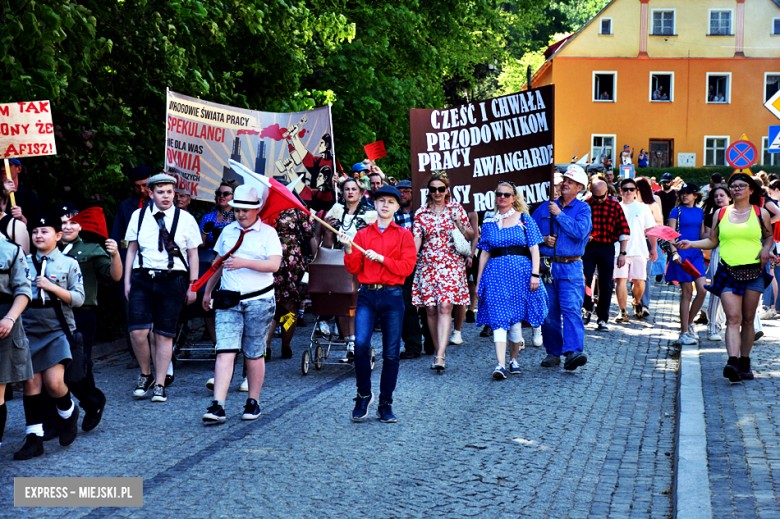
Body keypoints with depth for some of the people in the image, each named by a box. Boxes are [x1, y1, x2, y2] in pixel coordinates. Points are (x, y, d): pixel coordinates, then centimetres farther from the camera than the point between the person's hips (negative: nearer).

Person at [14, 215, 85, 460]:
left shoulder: (69, 263, 4)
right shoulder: (24, 262, 11)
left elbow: (78, 298, -2)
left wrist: (51, 287, -12)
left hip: (57, 331, -3)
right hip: (29, 329, 3)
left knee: (54, 382, -14)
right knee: (31, 383, 0)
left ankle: (68, 412, 18)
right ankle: (34, 438, 7)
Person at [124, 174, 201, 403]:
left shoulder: (185, 219, 4)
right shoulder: (138, 216, 8)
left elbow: (193, 254, 7)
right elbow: (131, 250, 12)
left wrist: (192, 286, 3)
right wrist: (127, 281, 7)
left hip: (172, 280, -1)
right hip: (142, 278, 1)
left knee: (164, 334, 1)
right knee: (138, 331, -10)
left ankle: (160, 385, 13)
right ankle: (145, 375, 15)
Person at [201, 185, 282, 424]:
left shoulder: (267, 232, -1)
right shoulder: (227, 231, 13)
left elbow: (274, 264, -15)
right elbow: (219, 263, 24)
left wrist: (244, 262, -24)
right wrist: (208, 290, 25)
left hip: (259, 300, -3)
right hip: (229, 301, 3)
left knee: (254, 355, 6)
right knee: (225, 351, -9)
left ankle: (253, 402, 20)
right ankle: (218, 406, -15)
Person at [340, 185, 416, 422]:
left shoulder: (403, 235, 8)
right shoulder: (362, 234, 13)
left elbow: (407, 267, -4)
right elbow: (354, 269, 8)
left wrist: (381, 258, -11)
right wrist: (348, 250, -8)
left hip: (392, 297, -1)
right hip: (367, 295, 1)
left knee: (391, 353, 1)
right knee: (361, 344, -18)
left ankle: (385, 405, 13)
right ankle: (363, 395, 1)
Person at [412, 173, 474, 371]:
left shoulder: (456, 208, 5)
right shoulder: (421, 212, 8)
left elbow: (470, 236, 8)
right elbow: (416, 239, 3)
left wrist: (458, 223, -10)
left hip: (451, 264, -2)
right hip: (427, 264, 3)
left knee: (445, 306, -15)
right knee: (431, 309, 3)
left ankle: (440, 356, -21)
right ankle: (437, 349, 19)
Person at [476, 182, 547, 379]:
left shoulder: (524, 219, 6)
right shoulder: (489, 223, 12)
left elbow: (534, 250, 2)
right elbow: (484, 253, 13)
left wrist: (535, 274, -8)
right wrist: (478, 280, 10)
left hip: (520, 272, -1)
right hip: (496, 273, 1)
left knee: (516, 318, 3)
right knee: (498, 318, -10)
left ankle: (513, 359, 20)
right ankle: (500, 364, -17)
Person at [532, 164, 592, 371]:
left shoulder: (583, 208, 4)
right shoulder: (546, 207, 13)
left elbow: (579, 232, -14)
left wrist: (559, 214, -9)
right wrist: (542, 240, -5)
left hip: (570, 267, -3)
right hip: (547, 266, 4)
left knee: (572, 309, -16)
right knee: (549, 312, 5)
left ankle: (573, 352, -25)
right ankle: (553, 352, 15)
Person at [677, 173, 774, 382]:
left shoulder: (761, 213, 7)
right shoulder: (721, 214, 10)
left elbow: (769, 236, 19)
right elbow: (712, 241, 16)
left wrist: (766, 250, -1)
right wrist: (691, 244, 3)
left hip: (754, 271, 0)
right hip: (728, 271, 0)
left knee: (747, 320, 5)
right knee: (733, 318, -13)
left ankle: (745, 363, 16)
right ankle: (733, 362, -24)